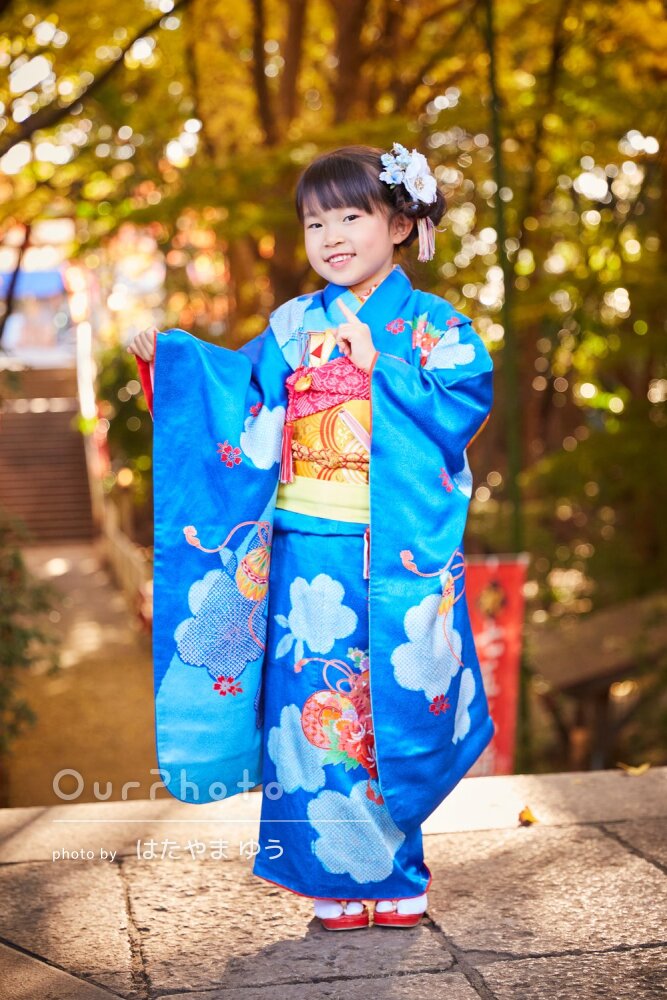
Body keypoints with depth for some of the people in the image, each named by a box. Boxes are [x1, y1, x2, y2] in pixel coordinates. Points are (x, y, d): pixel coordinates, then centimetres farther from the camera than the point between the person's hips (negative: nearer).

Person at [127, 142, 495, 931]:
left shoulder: (434, 325, 1)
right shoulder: (293, 326, 9)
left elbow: (460, 409, -12)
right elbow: (240, 401, 5)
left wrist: (376, 364, -15)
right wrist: (165, 355, -5)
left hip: (400, 556, -2)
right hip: (309, 553, 3)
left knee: (396, 706, 4)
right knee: (314, 702, 4)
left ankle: (396, 874, 20)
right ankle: (335, 874, 17)